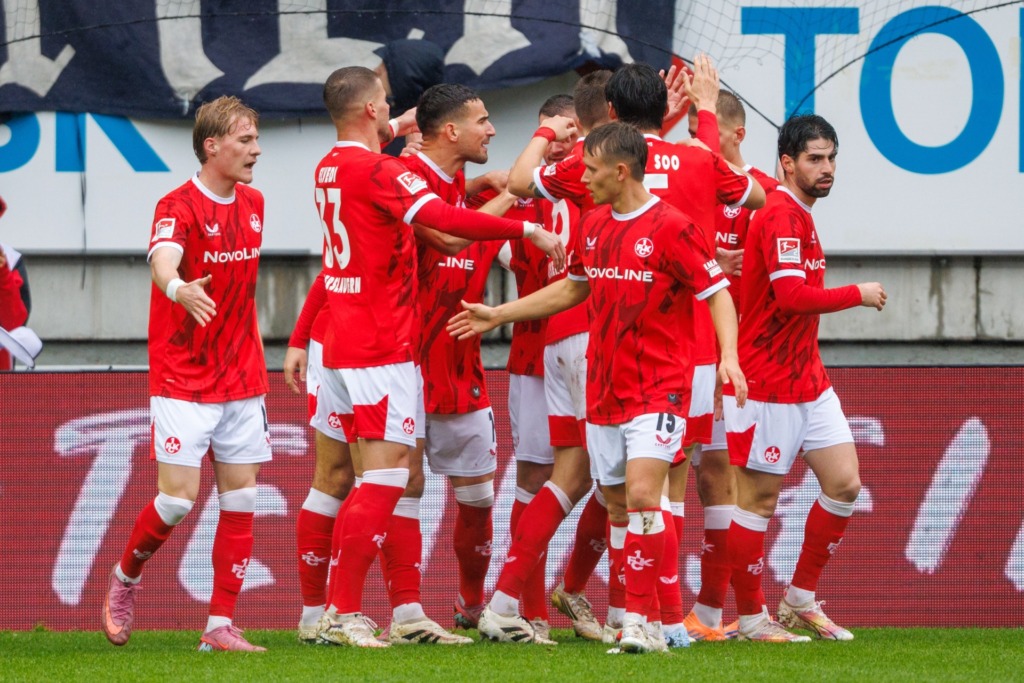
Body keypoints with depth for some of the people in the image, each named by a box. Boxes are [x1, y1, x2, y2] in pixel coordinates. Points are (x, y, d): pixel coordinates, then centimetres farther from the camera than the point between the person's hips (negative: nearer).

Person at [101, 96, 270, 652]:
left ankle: (221, 626, 4)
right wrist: (179, 289, -56)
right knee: (178, 497, -10)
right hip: (182, 381, -6)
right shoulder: (178, 206, -13)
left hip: (241, 382, 6)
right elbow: (162, 261, -34)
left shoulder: (253, 204, 9)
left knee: (240, 501, 1)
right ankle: (124, 579, 18)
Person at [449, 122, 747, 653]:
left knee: (641, 496, -18)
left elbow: (717, 293, -10)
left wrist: (729, 356, -25)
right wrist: (498, 315, 27)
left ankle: (637, 622, -16)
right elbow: (571, 289, 26)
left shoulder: (671, 227, -11)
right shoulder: (593, 226, 11)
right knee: (618, 506, 9)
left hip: (658, 388, -7)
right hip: (603, 390, 7)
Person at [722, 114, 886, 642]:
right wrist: (858, 295, -17)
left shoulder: (800, 217, 14)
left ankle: (801, 599, 16)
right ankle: (751, 618, 7)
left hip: (807, 378, 10)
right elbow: (792, 295, -27)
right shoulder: (781, 217, -17)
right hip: (768, 385, -10)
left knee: (844, 484, 5)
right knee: (759, 498, -1)